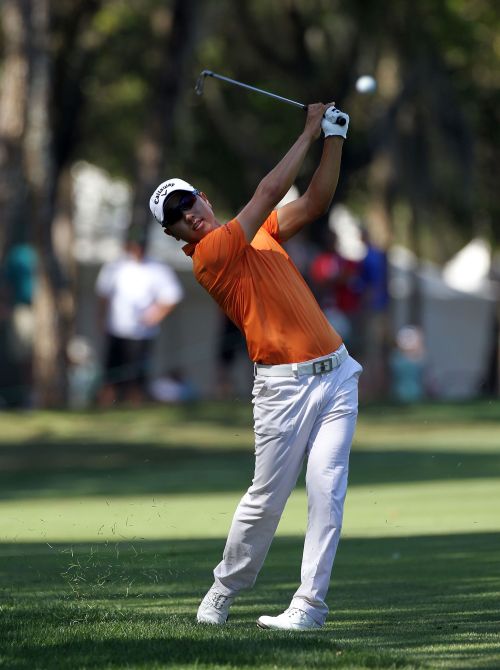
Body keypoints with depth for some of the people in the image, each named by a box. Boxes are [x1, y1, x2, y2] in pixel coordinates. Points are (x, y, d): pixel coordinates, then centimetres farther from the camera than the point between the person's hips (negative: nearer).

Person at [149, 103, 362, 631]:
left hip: (336, 373, 5)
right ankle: (224, 590, 20)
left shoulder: (258, 232, 15)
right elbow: (269, 191, -12)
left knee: (327, 491, -5)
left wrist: (334, 138, 1)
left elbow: (315, 201, 13)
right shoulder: (208, 256, -9)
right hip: (284, 385, -5)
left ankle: (310, 603, -5)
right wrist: (309, 132, -5)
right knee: (266, 499, -1)